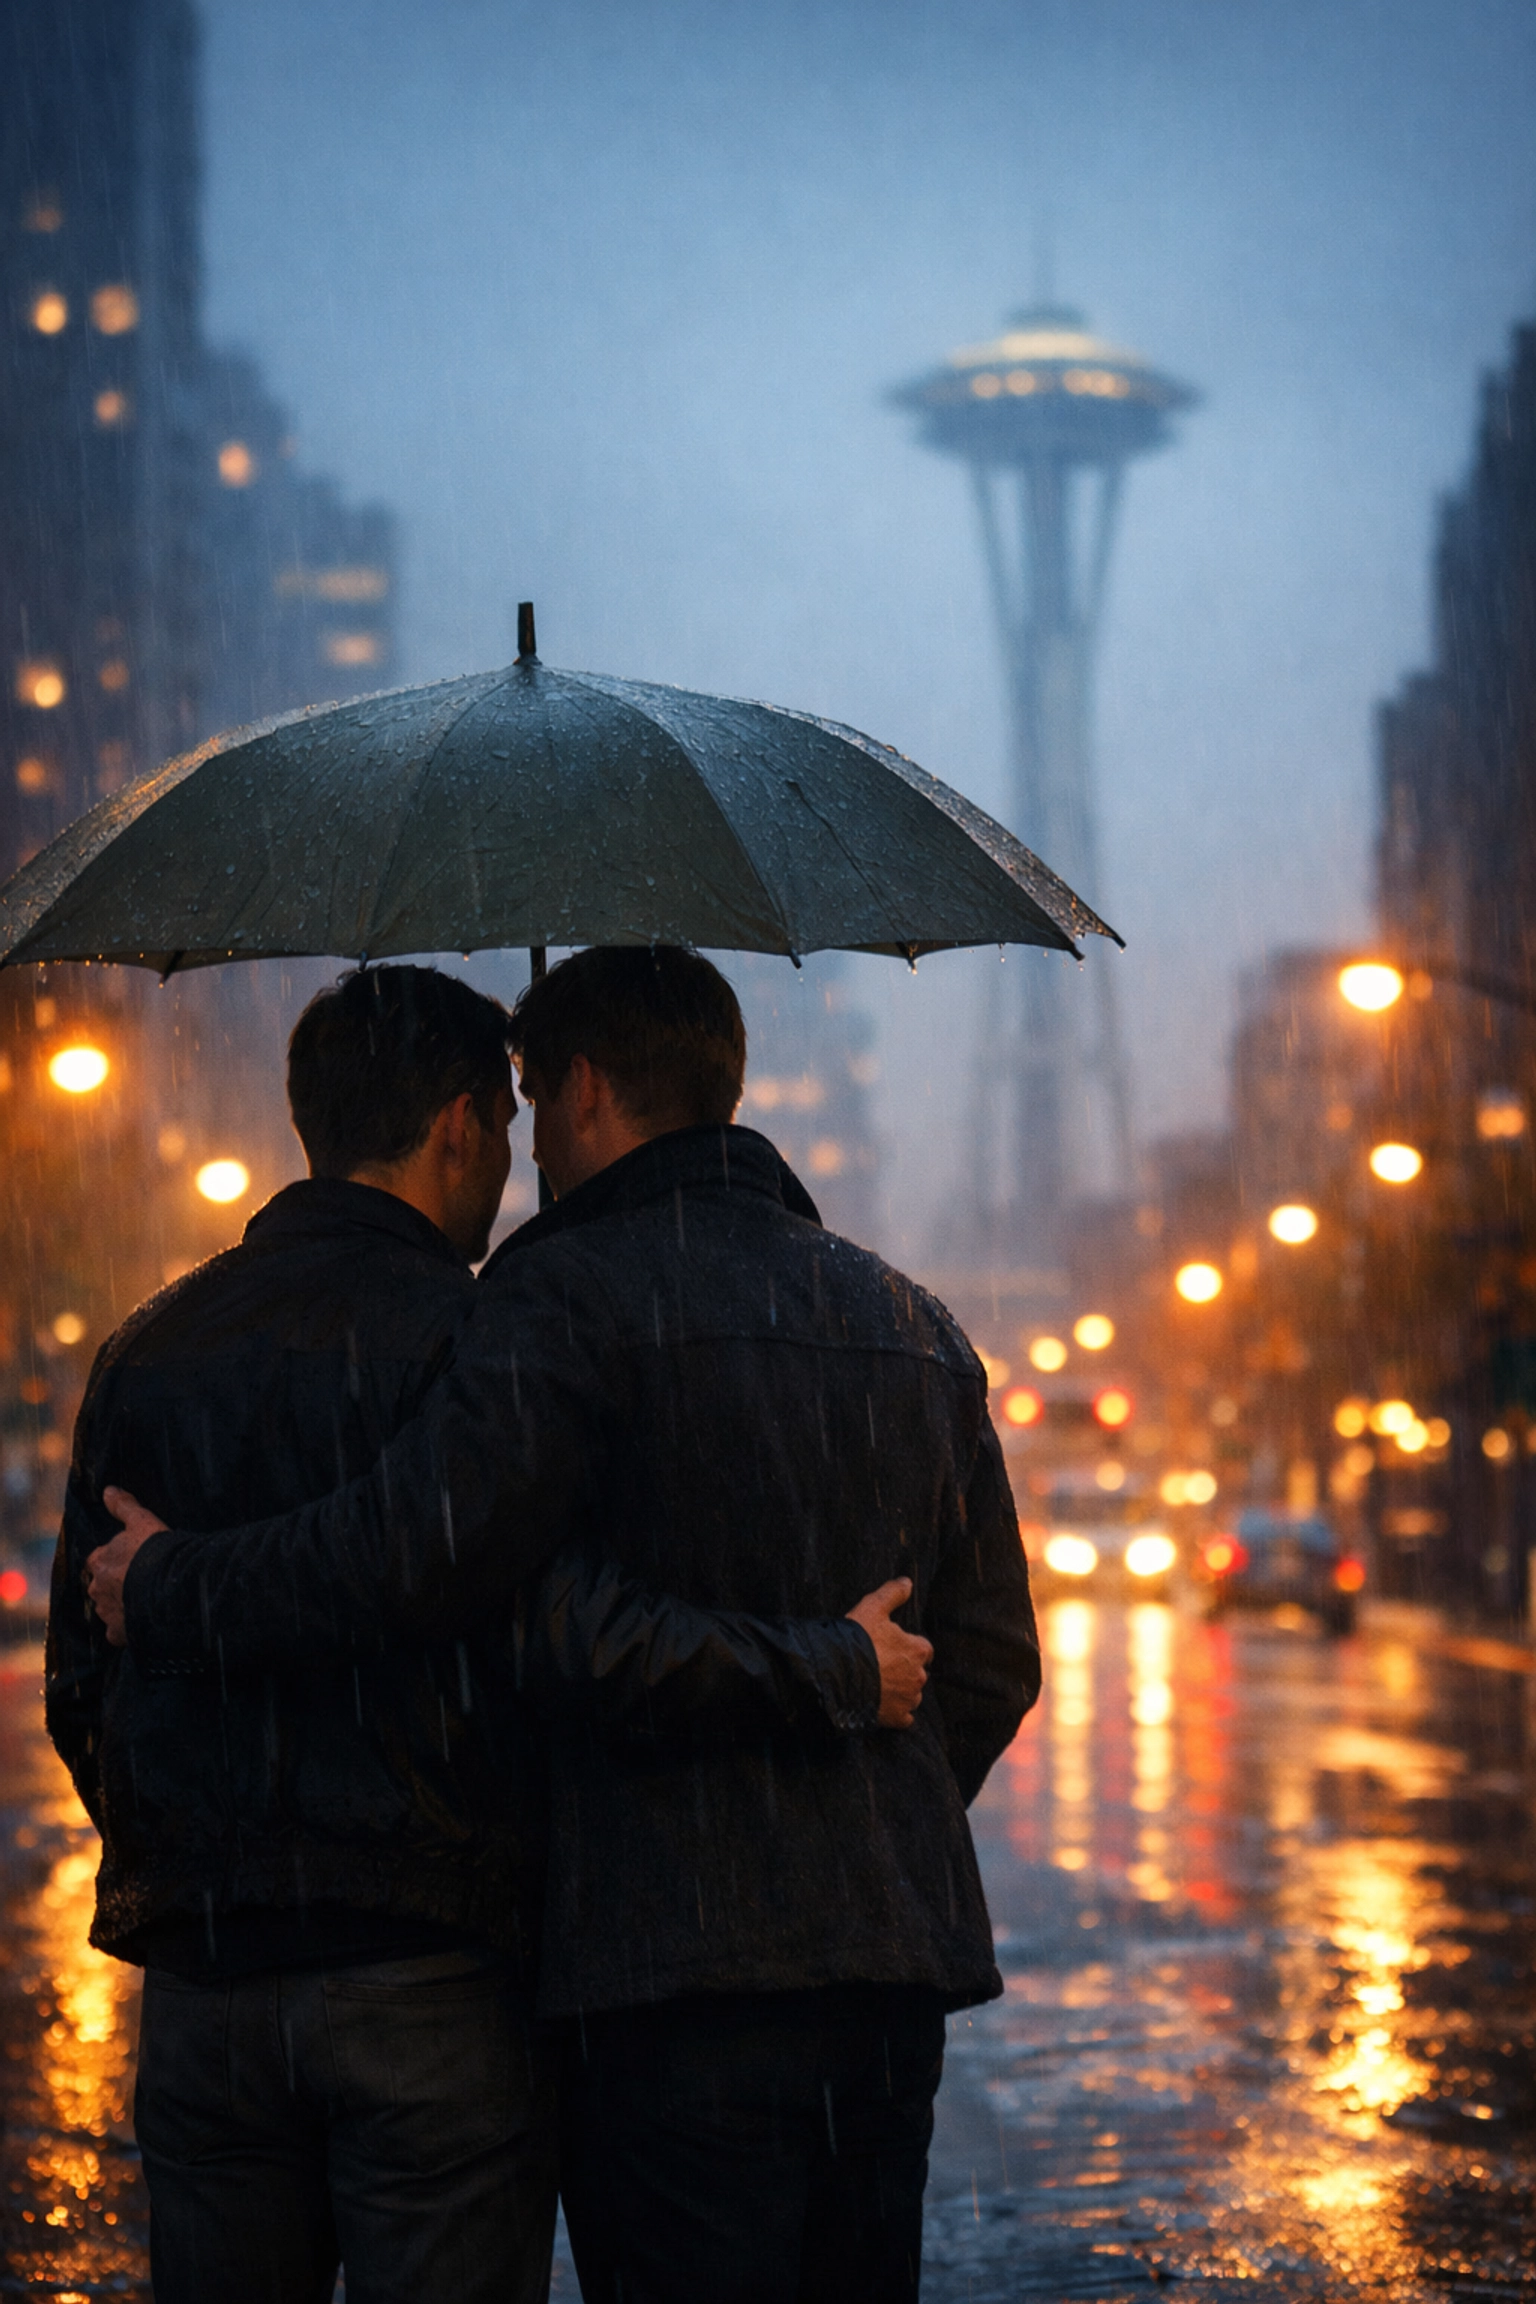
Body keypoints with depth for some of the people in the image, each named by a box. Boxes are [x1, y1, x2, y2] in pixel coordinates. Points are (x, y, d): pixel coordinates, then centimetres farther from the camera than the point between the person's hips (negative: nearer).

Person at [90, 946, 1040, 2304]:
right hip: (899, 1962, 7)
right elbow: (993, 1662, 17)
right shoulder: (915, 1327, 16)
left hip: (682, 1972, -7)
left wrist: (174, 1593, -5)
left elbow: (412, 1553, -21)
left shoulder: (574, 1293, -7)